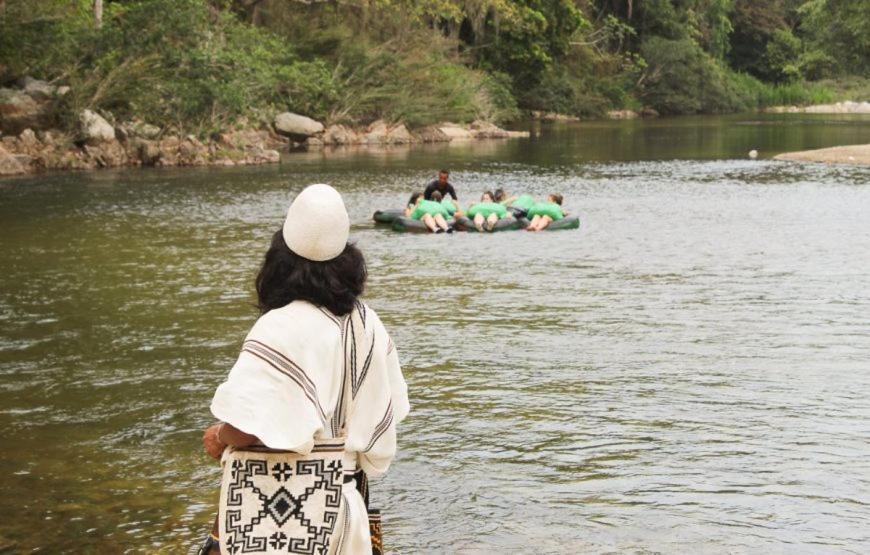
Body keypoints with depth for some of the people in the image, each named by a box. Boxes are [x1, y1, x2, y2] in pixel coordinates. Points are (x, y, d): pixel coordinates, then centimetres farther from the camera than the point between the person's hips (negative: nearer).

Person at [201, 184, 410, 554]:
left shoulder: (280, 328, -19)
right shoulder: (366, 323, 3)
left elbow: (256, 422, -25)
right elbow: (383, 405, 11)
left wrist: (219, 437, -5)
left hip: (276, 497, -7)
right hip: (337, 492, 7)